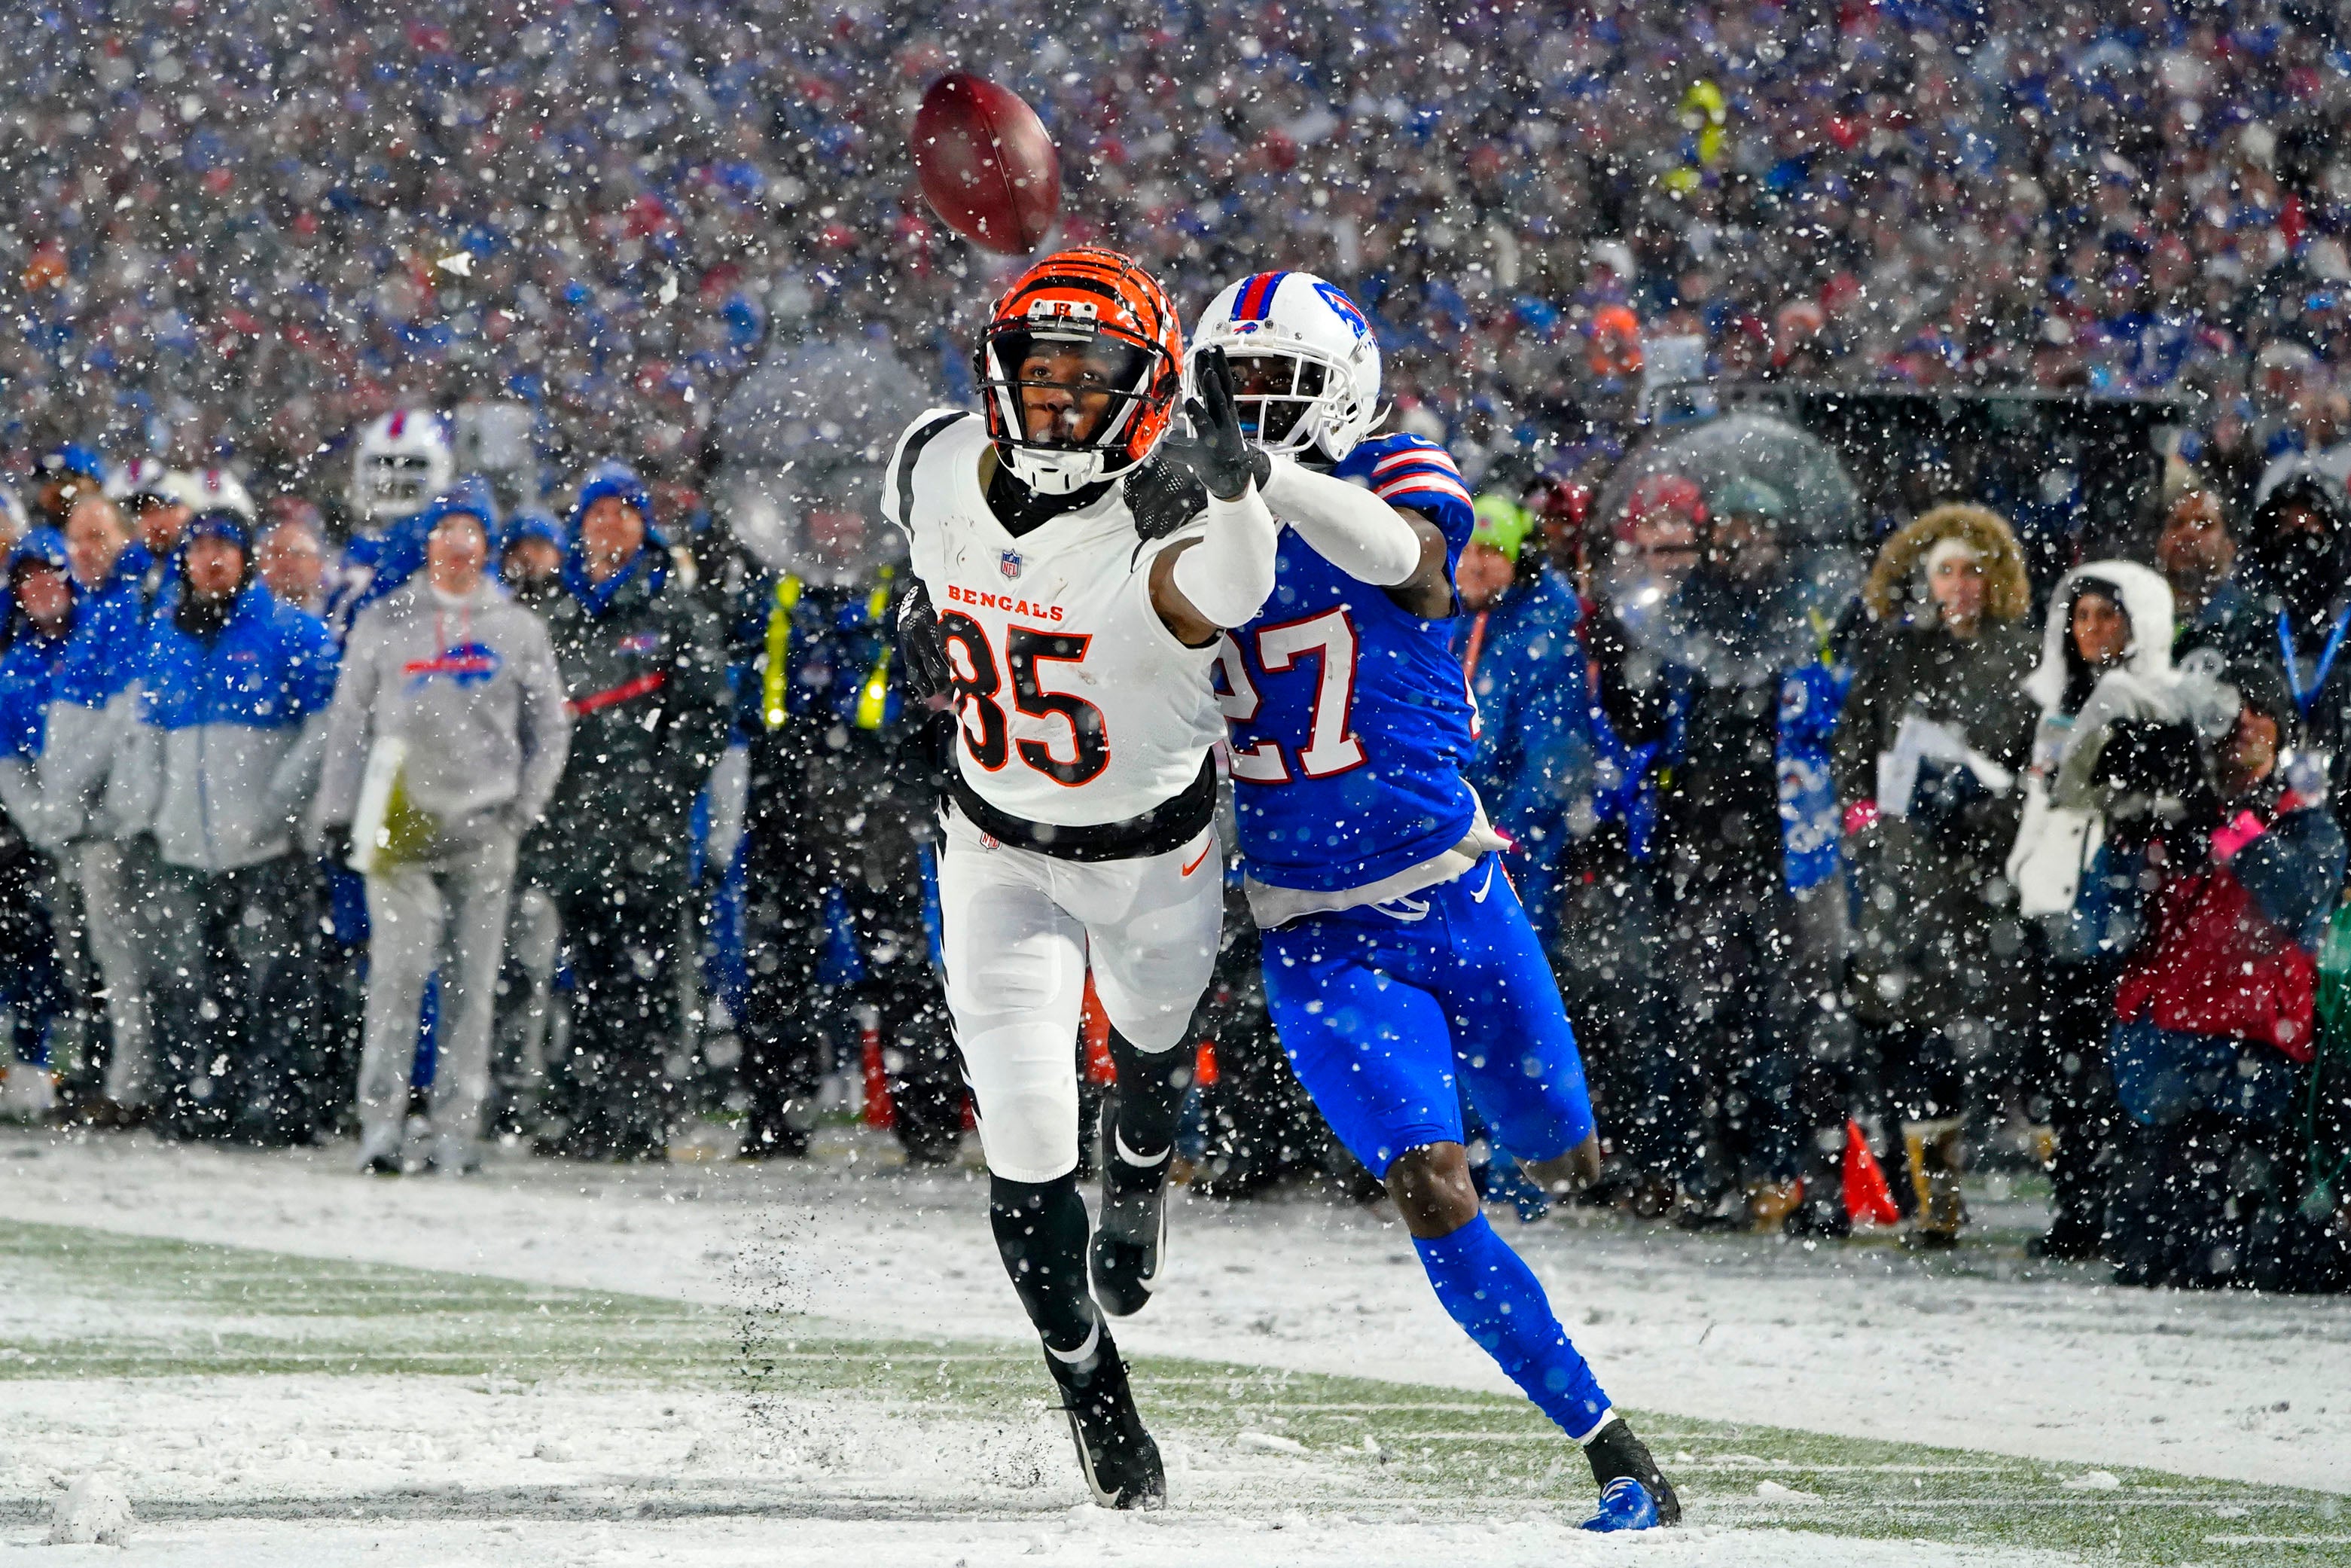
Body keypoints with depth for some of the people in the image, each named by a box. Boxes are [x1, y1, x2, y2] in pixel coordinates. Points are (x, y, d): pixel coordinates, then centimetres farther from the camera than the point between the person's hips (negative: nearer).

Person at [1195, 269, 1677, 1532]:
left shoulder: (1400, 479, -9)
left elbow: (1395, 551, -33)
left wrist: (1268, 475, -50)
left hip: (1455, 898, 0)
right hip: (1317, 941, 0)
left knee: (1562, 1160, 15)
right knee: (1428, 1187, -19)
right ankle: (1611, 1451, -15)